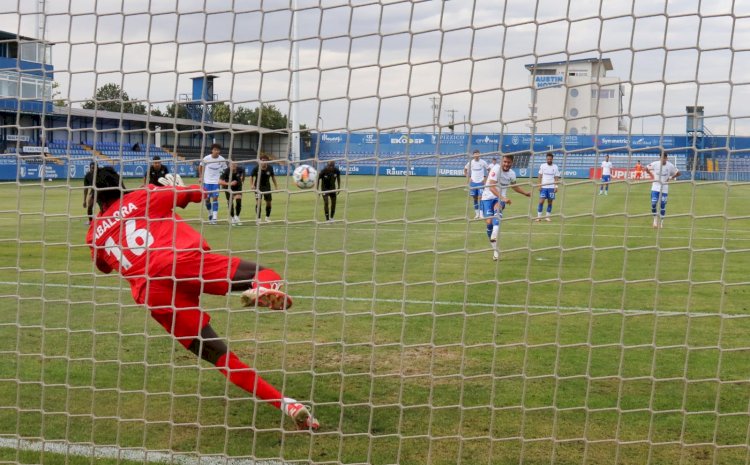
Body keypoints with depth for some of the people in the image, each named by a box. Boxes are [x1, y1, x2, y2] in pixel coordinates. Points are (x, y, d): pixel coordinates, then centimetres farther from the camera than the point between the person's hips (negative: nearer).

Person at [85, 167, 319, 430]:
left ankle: (284, 403, -7)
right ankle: (261, 289, -40)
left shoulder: (95, 232, 25)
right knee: (265, 276, -1)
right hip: (183, 261, -2)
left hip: (152, 292, 2)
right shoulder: (141, 197, 19)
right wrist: (178, 187, 45)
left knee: (218, 354, 6)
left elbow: (104, 266, 44)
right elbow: (198, 193, 24)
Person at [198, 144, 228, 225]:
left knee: (215, 198, -11)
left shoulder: (222, 160, -7)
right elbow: (200, 166, 6)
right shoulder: (206, 158, -9)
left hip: (216, 182, -1)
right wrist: (200, 177, 3)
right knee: (207, 199, 4)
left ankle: (214, 218, -10)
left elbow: (225, 170, 7)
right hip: (207, 181, 1)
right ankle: (210, 214, 28)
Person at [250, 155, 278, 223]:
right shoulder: (256, 168, -16)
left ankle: (267, 217, 28)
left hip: (267, 186, 3)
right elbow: (251, 176, -4)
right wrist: (252, 185, -18)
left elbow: (273, 176, 5)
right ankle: (258, 218, -9)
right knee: (258, 201, -17)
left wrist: (276, 186, 4)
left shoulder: (270, 168, -10)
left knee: (268, 202, 6)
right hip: (258, 186, -3)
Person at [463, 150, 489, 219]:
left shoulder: (483, 162, -4)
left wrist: (485, 178, -2)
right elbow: (465, 170, 15)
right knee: (475, 198, 6)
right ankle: (477, 213, 16)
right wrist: (468, 178, 5)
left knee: (480, 197, -10)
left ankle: (481, 213, -7)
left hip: (481, 182, -2)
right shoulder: (470, 162, 1)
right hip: (473, 182, 2)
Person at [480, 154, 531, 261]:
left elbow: (514, 186, 29)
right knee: (489, 222, -11)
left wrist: (526, 193, 30)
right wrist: (503, 198, -35)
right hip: (488, 197, -2)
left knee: (497, 208, -33)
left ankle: (495, 235, -54)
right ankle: (495, 249, 4)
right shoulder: (496, 169, -16)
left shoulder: (512, 174, 5)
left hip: (500, 198, 3)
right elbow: (491, 187, -26)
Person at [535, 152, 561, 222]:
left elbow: (556, 178, 4)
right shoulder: (542, 166, 3)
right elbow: (540, 176, 5)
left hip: (551, 187, 1)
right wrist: (539, 185, -4)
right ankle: (539, 216, -3)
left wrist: (556, 187, -4)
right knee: (541, 201, -7)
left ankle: (547, 216, 11)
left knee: (550, 202, 3)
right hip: (543, 187, -1)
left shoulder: (555, 167, 4)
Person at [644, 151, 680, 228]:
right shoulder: (655, 164, -7)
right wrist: (652, 175, 2)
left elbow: (678, 173, 7)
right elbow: (646, 168, 8)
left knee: (662, 205, 0)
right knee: (653, 204, -10)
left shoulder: (670, 166, -7)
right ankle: (655, 219, 13)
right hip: (655, 188, 0)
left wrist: (670, 178, -2)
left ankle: (661, 222, 16)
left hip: (664, 189, 0)